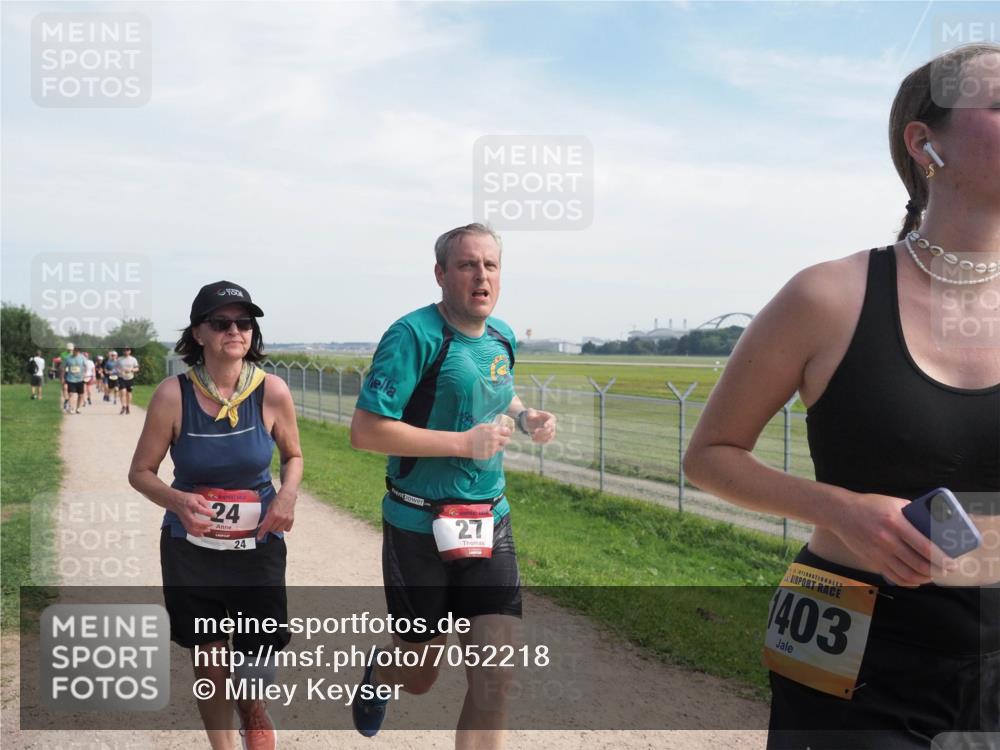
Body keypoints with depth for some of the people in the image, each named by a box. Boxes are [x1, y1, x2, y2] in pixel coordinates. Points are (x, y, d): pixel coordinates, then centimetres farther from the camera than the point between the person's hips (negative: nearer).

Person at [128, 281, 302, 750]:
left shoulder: (272, 391, -11)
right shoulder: (173, 394, -13)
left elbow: (293, 456, 5)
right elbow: (140, 472, -4)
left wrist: (288, 494, -15)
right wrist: (177, 500, -23)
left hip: (258, 547, 0)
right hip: (190, 550, 0)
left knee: (255, 671, -1)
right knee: (208, 666, 14)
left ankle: (252, 710, 35)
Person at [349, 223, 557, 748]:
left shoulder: (502, 337, 6)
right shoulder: (415, 335, -16)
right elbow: (365, 431, -22)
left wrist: (525, 417, 5)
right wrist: (464, 442, -21)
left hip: (490, 525, 5)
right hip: (420, 528, -5)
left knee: (494, 682, -3)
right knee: (417, 677, 15)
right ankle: (376, 675, 52)